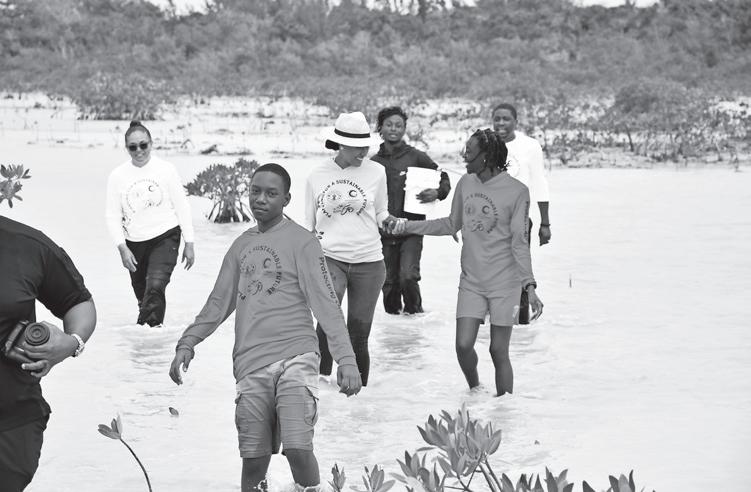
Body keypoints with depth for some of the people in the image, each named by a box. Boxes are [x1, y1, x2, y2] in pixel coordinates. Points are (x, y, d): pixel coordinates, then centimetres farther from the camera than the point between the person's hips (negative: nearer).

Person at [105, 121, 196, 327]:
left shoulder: (166, 169, -4)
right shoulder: (118, 176, -1)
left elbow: (182, 208, 2)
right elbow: (113, 216, 1)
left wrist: (189, 244, 2)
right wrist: (122, 248, -10)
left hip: (165, 238, -3)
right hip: (134, 243, 3)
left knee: (155, 286, -22)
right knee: (143, 293, 11)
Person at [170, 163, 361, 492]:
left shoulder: (301, 242, 1)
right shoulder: (242, 245, 18)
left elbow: (326, 304, -5)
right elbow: (219, 303, 22)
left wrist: (346, 360, -14)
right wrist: (187, 343, 9)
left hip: (295, 358, -5)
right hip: (250, 366, 5)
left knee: (298, 448, -20)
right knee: (254, 460, 3)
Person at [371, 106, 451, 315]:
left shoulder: (416, 157, 0)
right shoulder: (374, 163, 7)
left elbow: (443, 178, 6)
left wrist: (438, 192, -14)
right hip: (383, 232, 3)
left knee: (408, 276, -16)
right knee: (389, 282, 5)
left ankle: (414, 310, 9)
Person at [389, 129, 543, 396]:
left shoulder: (517, 191, -10)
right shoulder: (465, 183, 5)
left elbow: (519, 243, -9)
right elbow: (452, 224, 18)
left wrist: (529, 285, -17)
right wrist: (407, 226, 14)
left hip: (505, 283, -4)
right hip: (471, 281, 4)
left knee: (498, 351, -1)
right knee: (463, 345, -5)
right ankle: (474, 390, 23)